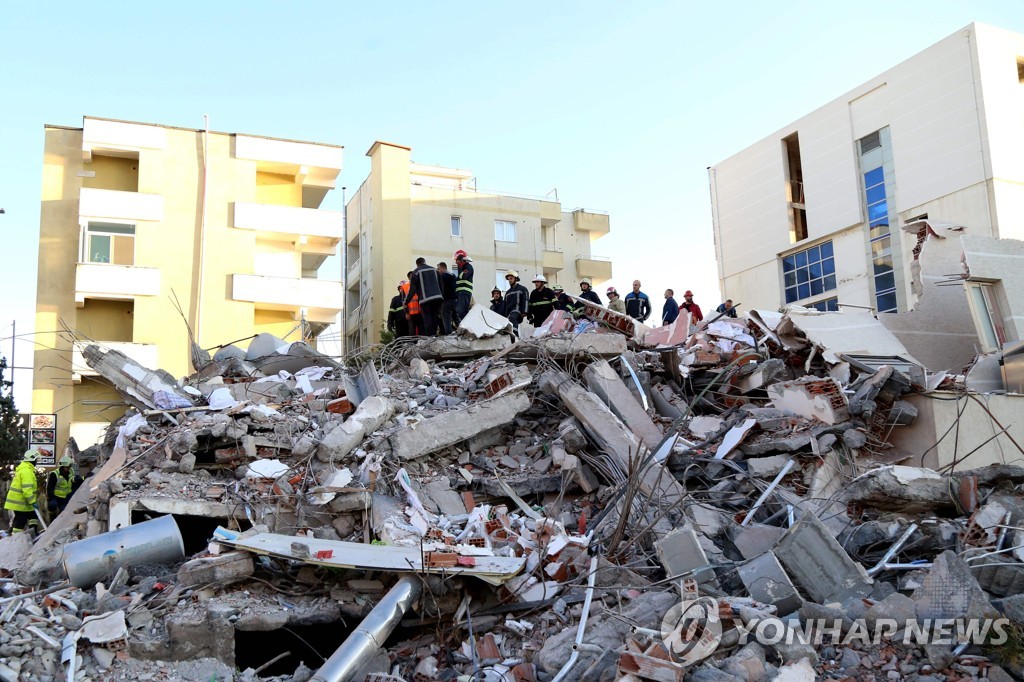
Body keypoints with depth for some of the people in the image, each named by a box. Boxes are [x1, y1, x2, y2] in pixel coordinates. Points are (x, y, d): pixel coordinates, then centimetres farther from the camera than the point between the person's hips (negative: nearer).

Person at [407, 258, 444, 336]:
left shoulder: (416, 272, 5)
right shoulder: (434, 270, 18)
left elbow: (413, 289, 0)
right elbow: (441, 285, 18)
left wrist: (407, 301, 7)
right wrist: (441, 296, 24)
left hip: (425, 299, -4)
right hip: (438, 297, 4)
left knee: (427, 318, -3)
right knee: (435, 316, 9)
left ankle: (429, 336, -11)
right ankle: (434, 334, 4)